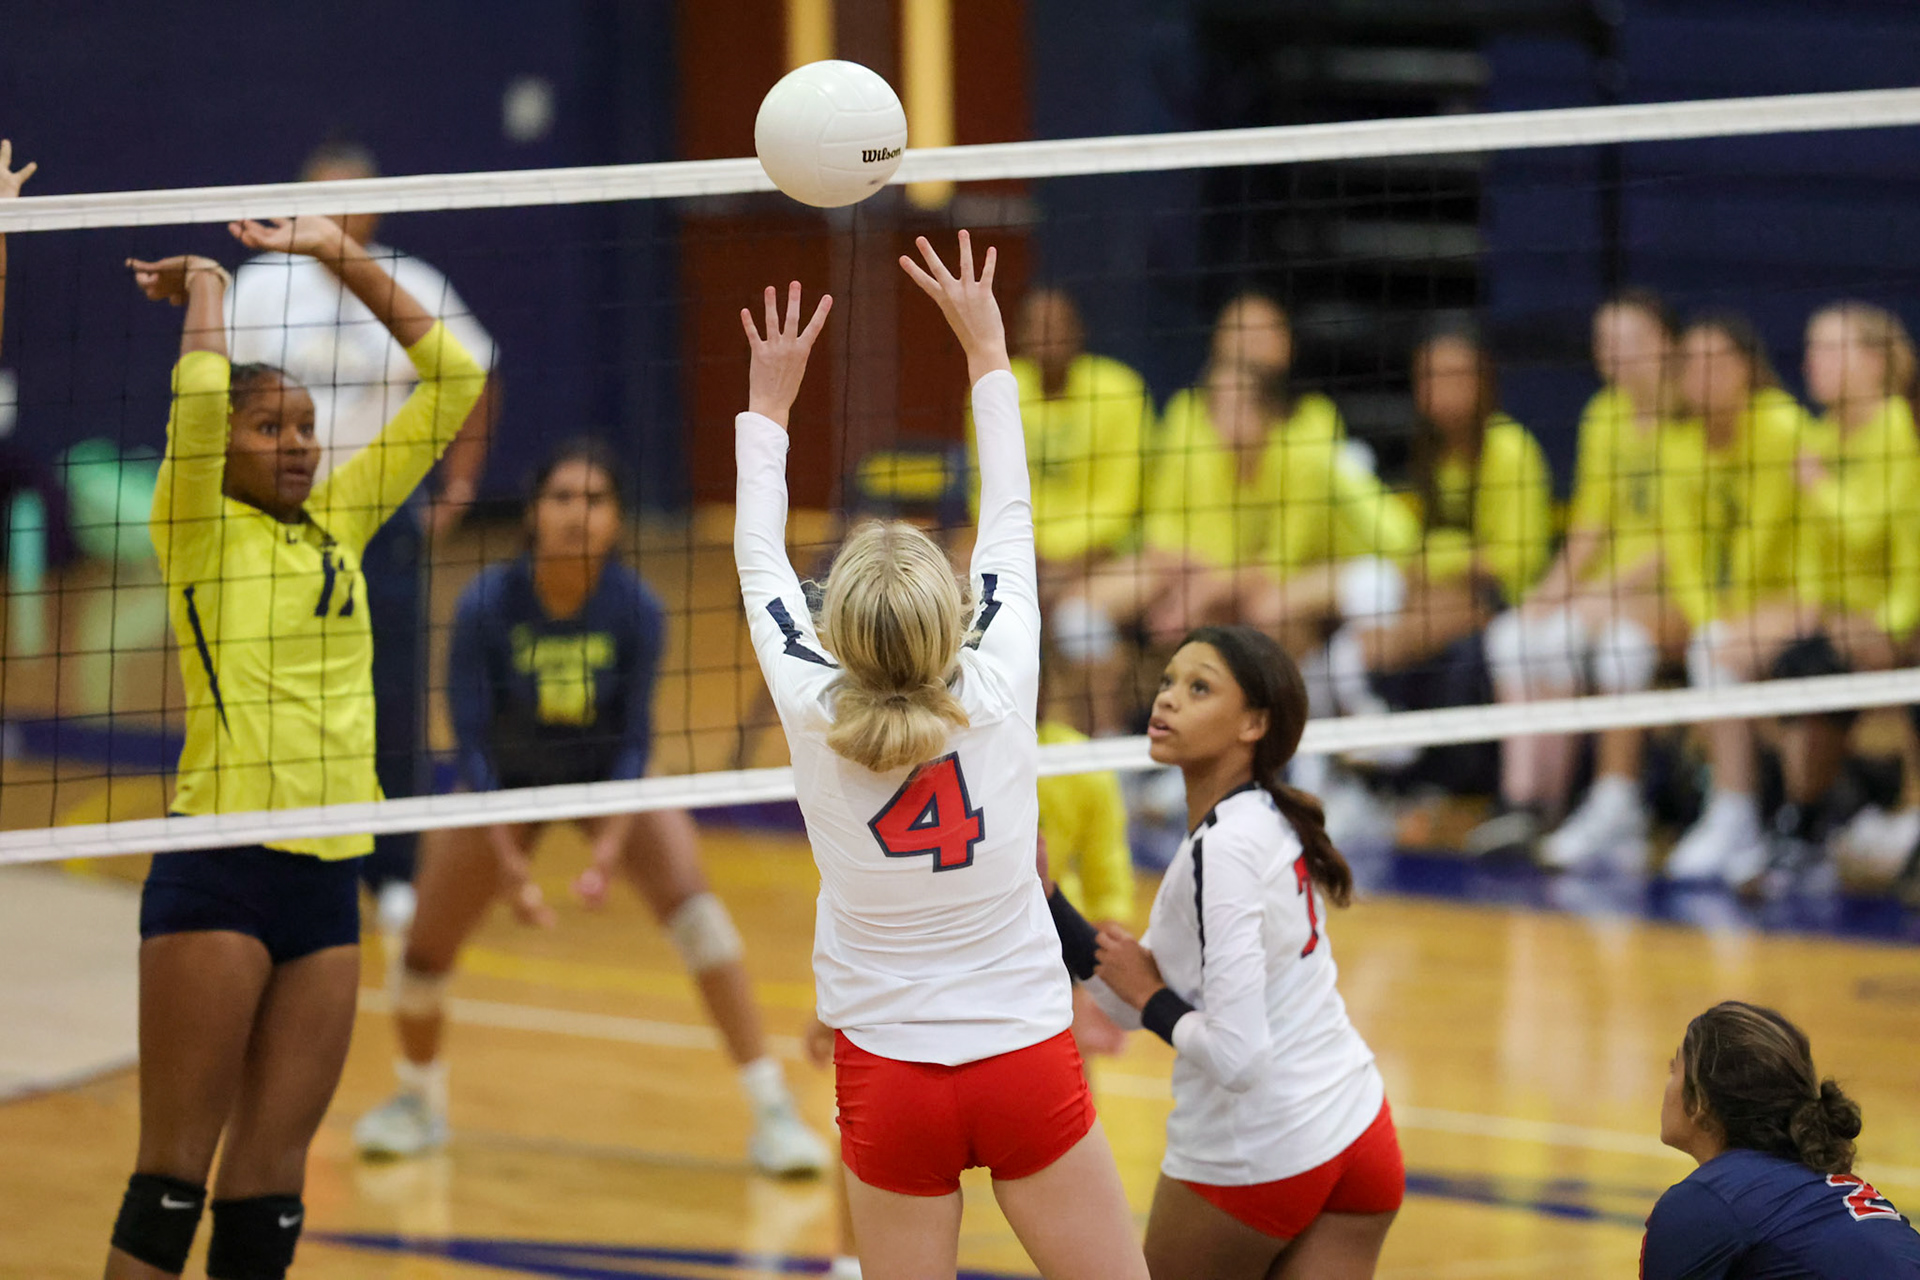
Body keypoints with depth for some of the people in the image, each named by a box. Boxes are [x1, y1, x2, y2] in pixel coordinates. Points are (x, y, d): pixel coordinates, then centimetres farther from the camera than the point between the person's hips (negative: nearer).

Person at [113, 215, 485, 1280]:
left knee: (271, 1182, 6)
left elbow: (454, 377, 16)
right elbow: (198, 397, -19)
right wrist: (204, 286, -1)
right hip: (217, 872, -6)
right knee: (173, 1173, -7)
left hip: (328, 877, 6)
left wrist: (341, 256, 11)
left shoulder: (338, 520, 15)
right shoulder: (198, 527, -1)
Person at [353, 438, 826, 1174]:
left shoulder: (636, 611, -26)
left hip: (609, 776, -1)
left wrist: (612, 841, -33)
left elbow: (634, 737, -19)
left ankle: (772, 1111, -19)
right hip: (508, 782, 1)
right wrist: (504, 854, -31)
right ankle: (419, 1099, 30)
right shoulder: (487, 608, -28)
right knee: (425, 950, -3)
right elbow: (471, 740, -22)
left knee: (689, 900, -23)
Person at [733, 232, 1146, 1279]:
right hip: (1025, 1063, 0)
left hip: (888, 1076, 1)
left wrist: (768, 406, 18)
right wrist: (986, 350, 14)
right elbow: (1009, 521, 3)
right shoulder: (997, 694, -11)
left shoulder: (814, 716, -10)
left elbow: (760, 566, 7)